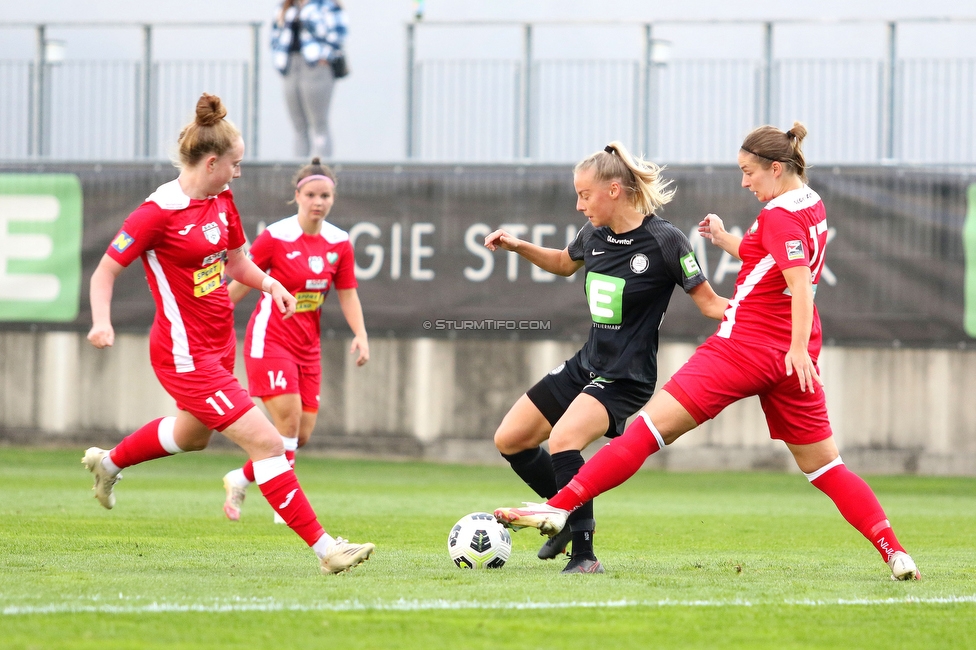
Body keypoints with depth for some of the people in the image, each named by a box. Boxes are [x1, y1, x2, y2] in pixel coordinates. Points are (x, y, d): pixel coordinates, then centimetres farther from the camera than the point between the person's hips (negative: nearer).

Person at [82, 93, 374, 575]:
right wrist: (102, 323, -31)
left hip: (218, 345, 10)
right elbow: (105, 272, -14)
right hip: (187, 356, -10)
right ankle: (324, 548, -13)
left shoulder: (221, 201, 5)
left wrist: (269, 284, -1)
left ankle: (108, 463, 58)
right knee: (266, 441, -15)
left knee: (192, 434, 32)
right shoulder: (158, 213, -20)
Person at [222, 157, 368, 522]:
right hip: (270, 339, -6)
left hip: (307, 347, 6)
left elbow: (347, 295, 9)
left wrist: (361, 335, -6)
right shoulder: (276, 237, -11)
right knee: (289, 418, -17)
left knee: (302, 433, 3)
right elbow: (241, 283, -2)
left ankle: (239, 480, 23)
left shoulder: (339, 243, 3)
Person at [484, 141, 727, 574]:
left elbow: (710, 303, -13)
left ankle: (584, 555, -23)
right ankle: (569, 515, 30)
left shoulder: (664, 241, -17)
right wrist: (518, 247, 11)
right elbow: (564, 263, 26)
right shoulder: (595, 235, 3)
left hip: (625, 378, -8)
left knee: (562, 439, -31)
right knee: (509, 440, 10)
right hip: (585, 366, 8)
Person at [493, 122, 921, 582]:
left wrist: (798, 349, -30)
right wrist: (727, 241, 18)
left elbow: (800, 282, -23)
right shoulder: (812, 206, 14)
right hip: (788, 358, 8)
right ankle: (894, 552, 1)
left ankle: (559, 508, -15)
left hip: (744, 348, -8)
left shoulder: (779, 215, -11)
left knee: (650, 427, -10)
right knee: (823, 466, 12)